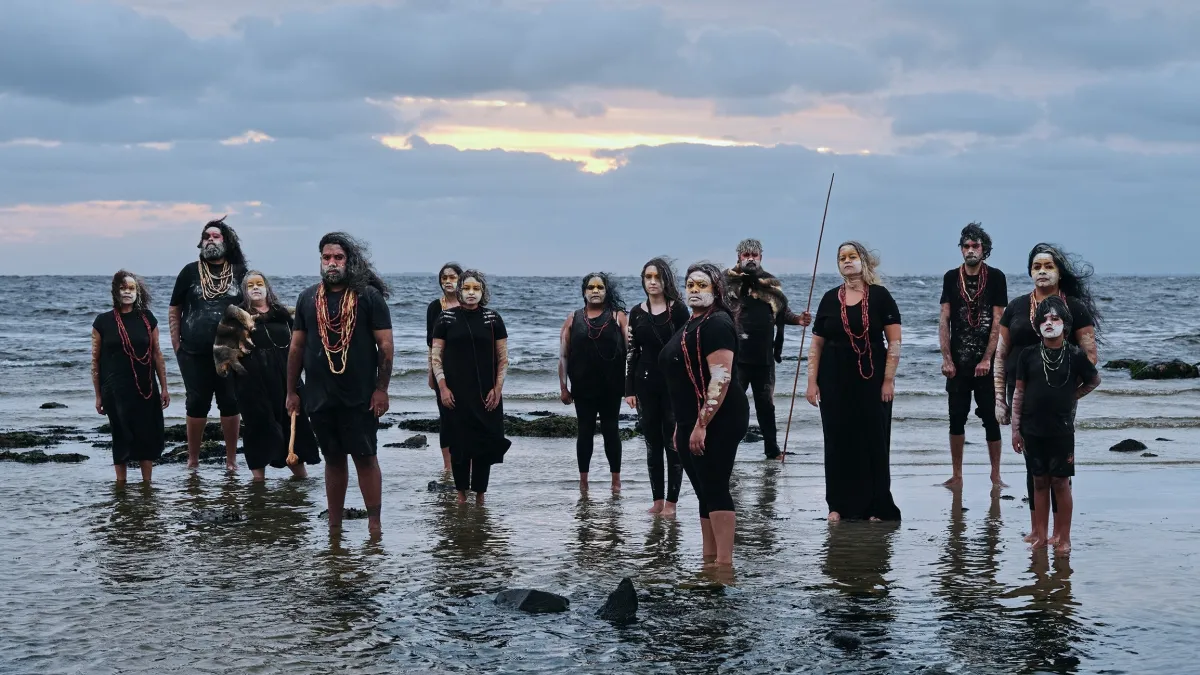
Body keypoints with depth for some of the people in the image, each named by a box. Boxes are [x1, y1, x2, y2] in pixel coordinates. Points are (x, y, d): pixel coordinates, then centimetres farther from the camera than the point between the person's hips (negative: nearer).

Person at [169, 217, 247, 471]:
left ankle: (231, 459, 14)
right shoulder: (190, 271, 4)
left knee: (230, 404, 4)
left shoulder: (239, 273, 4)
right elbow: (174, 310, 7)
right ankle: (192, 460, 16)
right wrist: (177, 345, 2)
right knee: (196, 404, 6)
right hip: (195, 354, 0)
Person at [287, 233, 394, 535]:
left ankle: (374, 523, 4)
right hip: (319, 396, 4)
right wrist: (292, 391, 11)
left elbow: (385, 345, -5)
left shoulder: (369, 296, -3)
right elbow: (297, 346, 13)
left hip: (360, 397, -4)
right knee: (333, 459, 12)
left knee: (365, 458, -2)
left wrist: (381, 389, -10)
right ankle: (334, 525, 19)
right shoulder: (308, 298, 8)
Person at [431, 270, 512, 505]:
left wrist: (497, 389, -4)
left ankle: (480, 494, 10)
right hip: (456, 395, 0)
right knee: (459, 442, 2)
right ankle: (461, 494, 12)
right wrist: (443, 387, -5)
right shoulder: (446, 318, 2)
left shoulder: (493, 319, 3)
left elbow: (503, 358, 5)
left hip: (486, 395, 0)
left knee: (484, 443, 1)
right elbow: (436, 356, 3)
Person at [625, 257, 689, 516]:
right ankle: (658, 500, 14)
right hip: (645, 383, 4)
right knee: (652, 444, 8)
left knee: (673, 443, 0)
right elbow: (631, 352, 9)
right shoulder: (637, 313, 7)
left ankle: (671, 502, 4)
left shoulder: (678, 310, -4)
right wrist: (629, 389, 5)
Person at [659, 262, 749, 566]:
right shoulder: (691, 325, 18)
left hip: (715, 423, -10)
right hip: (692, 422, 10)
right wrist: (682, 425, 22)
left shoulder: (717, 324, -12)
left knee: (715, 489, -11)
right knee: (705, 493, 11)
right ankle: (709, 560, 16)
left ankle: (725, 562, -11)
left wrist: (701, 424, -25)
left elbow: (721, 378, -22)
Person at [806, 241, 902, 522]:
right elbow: (816, 344, 9)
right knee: (838, 442, 4)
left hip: (871, 381, -2)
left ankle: (875, 507, 7)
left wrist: (889, 380, -9)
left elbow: (894, 342, -4)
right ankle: (839, 505, 11)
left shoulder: (879, 296, -1)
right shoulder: (830, 299, 7)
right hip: (835, 382, 3)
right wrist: (812, 381, 3)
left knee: (873, 441, 0)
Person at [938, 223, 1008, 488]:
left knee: (991, 417, 1)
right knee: (957, 417, 4)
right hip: (958, 361, 2)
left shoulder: (996, 277, -1)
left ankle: (995, 475, 8)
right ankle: (957, 476, 11)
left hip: (986, 361, -2)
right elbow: (944, 320, 3)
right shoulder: (951, 278, 5)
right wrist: (947, 359, -4)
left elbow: (998, 322, -5)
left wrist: (987, 359, -12)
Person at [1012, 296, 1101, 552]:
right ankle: (1040, 536, 14)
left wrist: (1072, 396, 5)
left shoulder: (1075, 355, -4)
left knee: (1060, 483, 3)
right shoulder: (1028, 354, -1)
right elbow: (1019, 391, 3)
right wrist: (1015, 428, 1)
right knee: (1040, 482, 8)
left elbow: (1094, 380, 14)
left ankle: (1063, 537, 10)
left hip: (1061, 430, -1)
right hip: (1033, 430, 1)